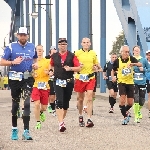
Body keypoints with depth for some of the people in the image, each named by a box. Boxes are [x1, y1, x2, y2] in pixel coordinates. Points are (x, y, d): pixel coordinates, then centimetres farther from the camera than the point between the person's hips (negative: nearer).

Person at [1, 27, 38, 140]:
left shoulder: (32, 46, 8)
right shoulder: (11, 47, -1)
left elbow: (35, 58, 25)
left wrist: (35, 64, 3)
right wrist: (13, 62, -20)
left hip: (28, 78, 1)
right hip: (15, 78, -1)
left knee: (27, 103, -12)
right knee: (15, 103, 9)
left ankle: (26, 131, -15)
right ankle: (14, 129, 22)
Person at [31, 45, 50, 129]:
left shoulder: (47, 61, 4)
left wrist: (48, 72, -17)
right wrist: (32, 74, -7)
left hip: (45, 86, 0)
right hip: (36, 85, 0)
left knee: (44, 107, 5)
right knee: (37, 104, -16)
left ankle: (41, 112, 42)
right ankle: (38, 122, -3)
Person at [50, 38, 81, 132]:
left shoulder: (72, 56, 0)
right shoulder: (54, 56, 6)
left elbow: (78, 68, -2)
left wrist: (70, 68, -17)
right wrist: (52, 71, 9)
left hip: (69, 82, 1)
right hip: (58, 81, -1)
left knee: (66, 102, 10)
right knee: (59, 102, -15)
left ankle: (62, 119, 30)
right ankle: (61, 123, -22)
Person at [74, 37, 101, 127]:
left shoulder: (93, 53, 7)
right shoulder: (77, 53, 1)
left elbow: (97, 64, 19)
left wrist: (96, 68, -3)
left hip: (90, 78, 0)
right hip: (80, 78, 0)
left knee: (90, 98, -10)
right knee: (80, 99, 10)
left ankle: (89, 119, -12)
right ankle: (80, 117, 30)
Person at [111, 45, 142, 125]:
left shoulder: (131, 58, -4)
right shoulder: (117, 61, -4)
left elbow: (140, 64, -15)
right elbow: (113, 70, 10)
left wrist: (134, 64, -34)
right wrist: (113, 77, -10)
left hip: (130, 82, 2)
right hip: (121, 82, -2)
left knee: (130, 103, 4)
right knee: (122, 99, -19)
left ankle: (124, 112, 35)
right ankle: (125, 117, -4)